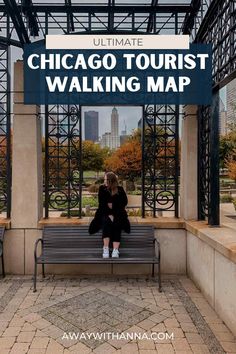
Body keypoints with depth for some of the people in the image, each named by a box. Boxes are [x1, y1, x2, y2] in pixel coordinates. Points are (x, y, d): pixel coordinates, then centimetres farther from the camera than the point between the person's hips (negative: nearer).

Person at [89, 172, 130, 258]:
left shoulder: (120, 189, 5)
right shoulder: (102, 189, 4)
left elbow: (124, 202, 0)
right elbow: (101, 204, -3)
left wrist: (112, 205, -11)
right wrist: (109, 215, -15)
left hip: (117, 213, 0)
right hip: (105, 213, 0)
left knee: (117, 224, -31)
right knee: (106, 222, -33)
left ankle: (115, 250, -40)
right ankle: (105, 248, -36)